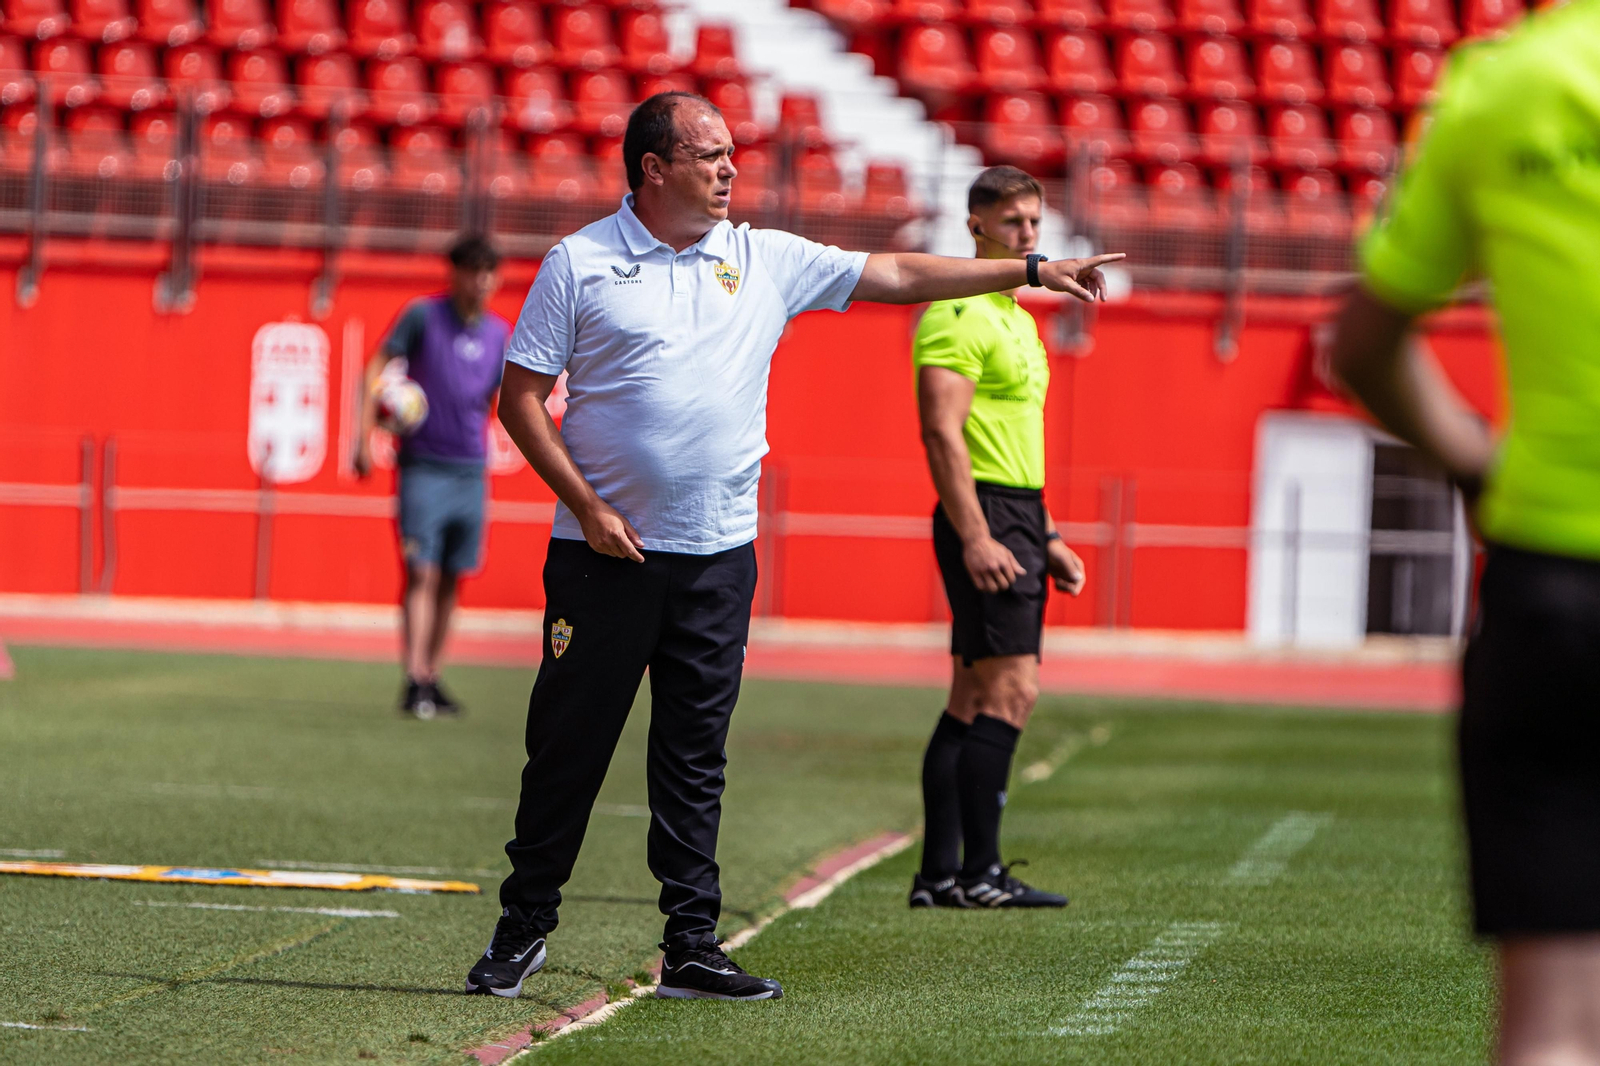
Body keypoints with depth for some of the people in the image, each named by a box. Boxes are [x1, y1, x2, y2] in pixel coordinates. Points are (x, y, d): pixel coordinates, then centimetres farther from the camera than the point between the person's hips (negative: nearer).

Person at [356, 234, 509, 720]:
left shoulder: (499, 333, 10)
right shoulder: (423, 316, -4)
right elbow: (377, 367, -4)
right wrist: (364, 433, -13)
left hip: (470, 472, 5)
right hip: (424, 465, -5)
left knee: (452, 580, 6)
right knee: (422, 574, -12)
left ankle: (432, 677, 14)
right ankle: (414, 682, -16)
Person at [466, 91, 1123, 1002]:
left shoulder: (764, 261, 8)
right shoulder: (580, 263, -2)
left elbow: (897, 276, 10)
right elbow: (522, 396, -1)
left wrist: (1033, 271, 6)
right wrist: (586, 506, -10)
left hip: (719, 557, 3)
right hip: (607, 552, -3)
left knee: (696, 759, 4)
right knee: (569, 745, 2)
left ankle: (692, 948, 6)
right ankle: (525, 927, 15)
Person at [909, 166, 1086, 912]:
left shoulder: (1015, 318, 21)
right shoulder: (959, 316, -11)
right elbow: (943, 432, -19)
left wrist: (1047, 538, 24)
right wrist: (976, 537, -25)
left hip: (1016, 519, 10)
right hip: (983, 516, -10)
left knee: (975, 701, 8)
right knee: (1011, 689, -14)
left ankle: (939, 874, 10)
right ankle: (979, 873, -13)